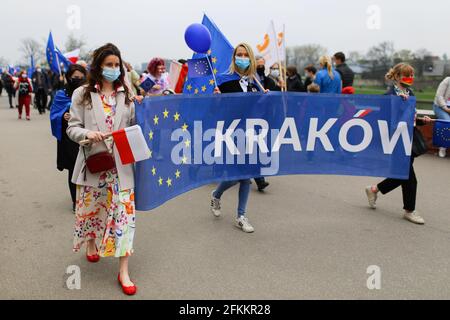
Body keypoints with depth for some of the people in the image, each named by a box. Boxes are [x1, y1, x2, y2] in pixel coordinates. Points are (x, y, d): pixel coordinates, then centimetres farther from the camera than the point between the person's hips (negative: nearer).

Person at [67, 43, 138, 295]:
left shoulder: (126, 94, 7)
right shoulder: (82, 94, 2)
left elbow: (134, 125, 10)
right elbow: (72, 128, 0)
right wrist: (87, 134, -21)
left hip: (121, 164, 1)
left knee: (125, 212, -4)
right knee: (90, 208, 15)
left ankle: (124, 272, 3)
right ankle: (92, 244, 48)